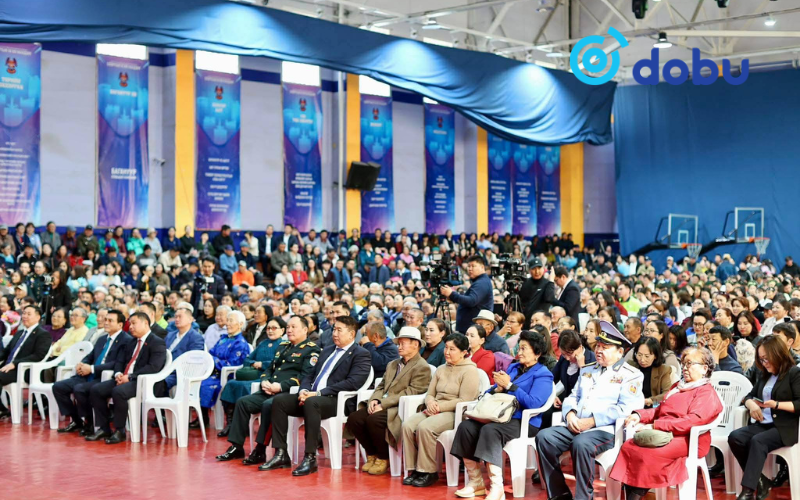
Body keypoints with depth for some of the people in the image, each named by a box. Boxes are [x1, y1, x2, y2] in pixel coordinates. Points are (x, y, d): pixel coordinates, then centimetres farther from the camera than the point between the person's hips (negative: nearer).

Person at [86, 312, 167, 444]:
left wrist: (130, 377, -21)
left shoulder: (157, 343, -5)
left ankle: (120, 431, -20)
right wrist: (118, 374, -2)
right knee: (95, 390, -6)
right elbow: (120, 362, 23)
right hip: (123, 379, 9)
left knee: (118, 391, -34)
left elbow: (153, 367, -17)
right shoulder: (132, 343, 24)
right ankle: (104, 429, -2)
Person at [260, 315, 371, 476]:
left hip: (335, 400, -8)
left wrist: (318, 393, -19)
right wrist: (304, 390, -1)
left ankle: (310, 458, -33)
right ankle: (281, 455, -11)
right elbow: (311, 375, 24)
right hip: (311, 395, 8)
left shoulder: (361, 354, -1)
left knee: (311, 402, -37)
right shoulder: (328, 350, 25)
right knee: (279, 400, -12)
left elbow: (353, 383, -15)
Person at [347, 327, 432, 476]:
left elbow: (410, 393, -15)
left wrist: (383, 404, -18)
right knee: (354, 419, -15)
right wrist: (374, 400, -3)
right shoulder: (392, 364, 24)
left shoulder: (422, 367, -5)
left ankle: (383, 458, -10)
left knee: (374, 419, -33)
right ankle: (372, 454, 4)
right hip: (382, 406, 8)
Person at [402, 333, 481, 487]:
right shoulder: (441, 369, 22)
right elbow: (429, 393, 22)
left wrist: (440, 407, -15)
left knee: (425, 427, -33)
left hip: (454, 414, -7)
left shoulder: (470, 371, -4)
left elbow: (464, 401, -12)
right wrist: (430, 402, -3)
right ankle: (414, 469, -15)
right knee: (408, 425, -21)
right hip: (435, 411, 7)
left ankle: (429, 472, -21)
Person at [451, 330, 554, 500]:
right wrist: (497, 389, -3)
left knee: (489, 430, -36)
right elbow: (490, 393, 22)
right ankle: (476, 482, -14)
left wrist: (509, 385, -15)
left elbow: (534, 404, -17)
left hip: (524, 422, -7)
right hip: (501, 416, 7)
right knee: (466, 427, -19)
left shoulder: (542, 374, -1)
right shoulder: (513, 367, 22)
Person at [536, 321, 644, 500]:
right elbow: (573, 397, 23)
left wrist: (592, 421, -17)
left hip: (607, 430, -7)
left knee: (581, 443, -38)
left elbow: (626, 409, -12)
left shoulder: (630, 375, 0)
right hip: (576, 427, 7)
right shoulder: (587, 371, 24)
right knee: (544, 437, -17)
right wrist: (570, 414, -2)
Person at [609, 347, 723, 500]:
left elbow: (693, 420, -18)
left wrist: (654, 426, -21)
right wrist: (639, 415, 4)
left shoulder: (707, 393, -3)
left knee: (648, 454, -33)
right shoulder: (678, 387, 25)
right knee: (628, 447, -19)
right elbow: (660, 410, 28)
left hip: (686, 439, -8)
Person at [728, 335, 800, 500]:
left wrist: (777, 404, -24)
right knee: (734, 437, -20)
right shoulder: (763, 374, 17)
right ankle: (760, 481, -13)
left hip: (786, 428, -7)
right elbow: (750, 395, 21)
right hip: (763, 424, 7)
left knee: (757, 441, -34)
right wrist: (752, 405, -2)